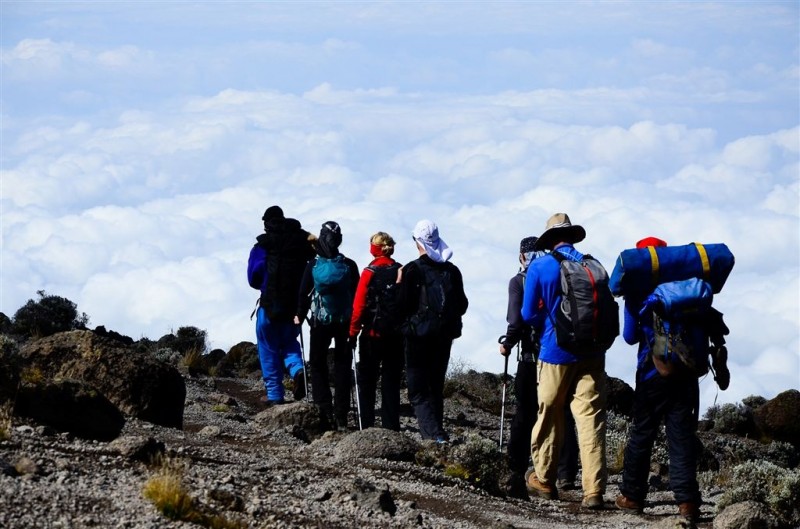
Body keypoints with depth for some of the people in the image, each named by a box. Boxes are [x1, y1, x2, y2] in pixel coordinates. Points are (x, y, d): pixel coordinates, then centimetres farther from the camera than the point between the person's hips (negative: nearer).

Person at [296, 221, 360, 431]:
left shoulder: (313, 265, -9)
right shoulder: (349, 266, -6)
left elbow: (304, 293, -3)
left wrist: (300, 315, 10)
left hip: (320, 321, -1)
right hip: (345, 322, 1)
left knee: (318, 364, 12)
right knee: (342, 366, 8)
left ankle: (325, 410, -1)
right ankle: (341, 417, 3)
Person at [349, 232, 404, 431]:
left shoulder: (370, 272, -10)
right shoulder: (401, 272, 1)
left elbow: (359, 305, -11)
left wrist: (353, 332, -6)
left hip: (373, 334, -3)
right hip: (396, 335, 3)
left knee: (367, 382, 7)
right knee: (391, 382, 9)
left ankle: (367, 425, 4)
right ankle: (391, 426, 7)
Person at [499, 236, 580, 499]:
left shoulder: (519, 281, -4)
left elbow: (516, 321, -14)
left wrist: (507, 344, 3)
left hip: (531, 357, -2)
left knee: (524, 415, 6)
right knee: (563, 414, 7)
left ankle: (517, 474, 3)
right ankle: (566, 474, 2)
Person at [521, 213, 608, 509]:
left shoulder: (539, 268, -5)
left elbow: (529, 315, -3)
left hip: (555, 353, -1)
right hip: (591, 352, 1)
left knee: (549, 418, 13)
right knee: (591, 421, -3)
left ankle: (544, 480, 26)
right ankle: (594, 490, -9)